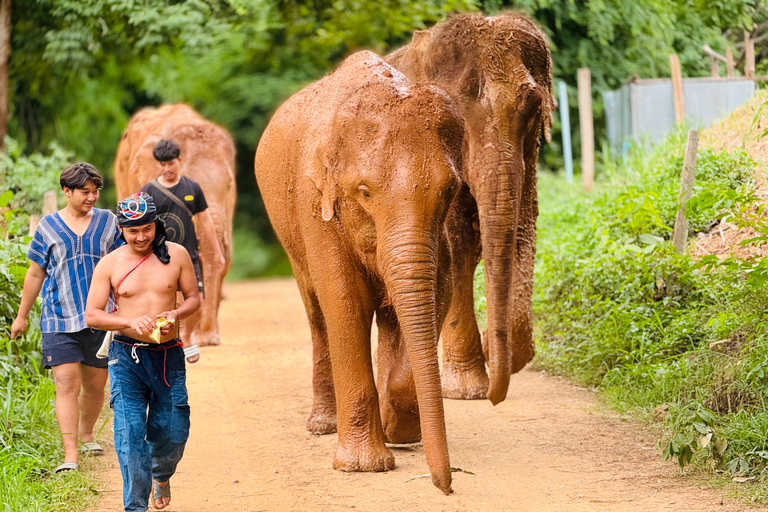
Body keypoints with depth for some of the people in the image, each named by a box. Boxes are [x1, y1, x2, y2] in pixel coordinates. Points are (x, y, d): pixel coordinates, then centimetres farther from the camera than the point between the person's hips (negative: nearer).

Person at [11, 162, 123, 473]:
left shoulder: (108, 222, 6)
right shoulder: (48, 226, 4)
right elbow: (35, 273, 12)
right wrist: (21, 316, 16)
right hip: (60, 319, -2)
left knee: (95, 386, 10)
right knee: (67, 384, -12)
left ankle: (86, 435, 36)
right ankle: (70, 455, -15)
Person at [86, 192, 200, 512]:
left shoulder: (176, 255, 1)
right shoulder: (109, 264, -2)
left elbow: (194, 298, 10)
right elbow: (91, 315, -1)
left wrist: (176, 314, -13)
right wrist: (129, 322, -18)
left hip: (168, 356, 2)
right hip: (126, 356, -1)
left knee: (173, 432, 8)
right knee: (130, 432, -11)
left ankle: (161, 475, 42)